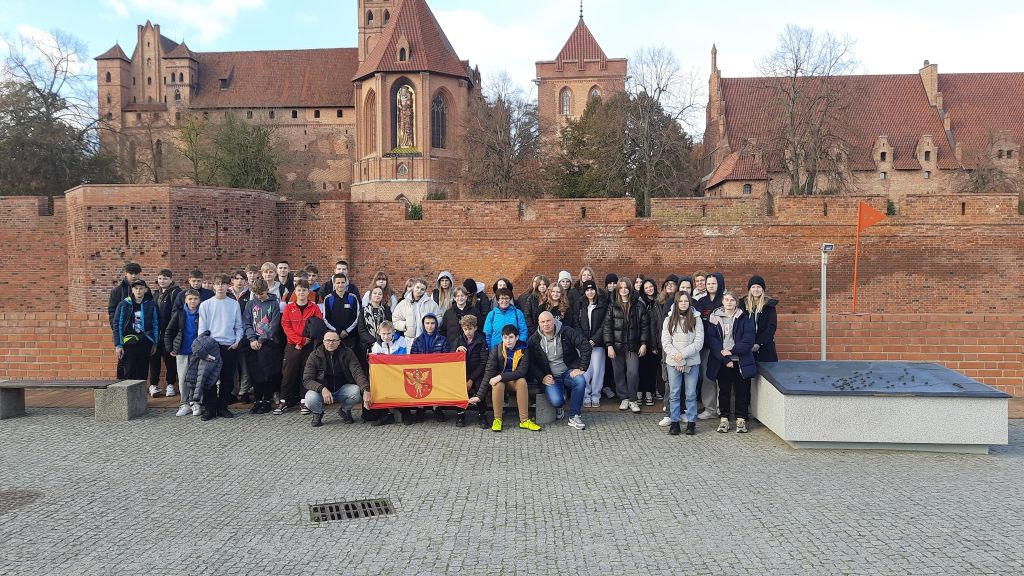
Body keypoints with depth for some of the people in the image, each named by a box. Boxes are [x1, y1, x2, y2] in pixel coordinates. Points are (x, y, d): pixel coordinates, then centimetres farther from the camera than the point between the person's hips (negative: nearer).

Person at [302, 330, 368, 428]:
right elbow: (307, 380, -13)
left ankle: (345, 411, 5)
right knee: (310, 399, -33)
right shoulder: (315, 355, -8)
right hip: (321, 389, -1)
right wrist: (322, 389, -33)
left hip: (342, 389, 1)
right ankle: (318, 413, 6)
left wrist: (366, 390, -34)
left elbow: (357, 372, -17)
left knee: (356, 391, -29)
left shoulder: (347, 353, -6)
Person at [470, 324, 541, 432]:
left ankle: (524, 420, -26)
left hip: (515, 380, 1)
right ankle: (497, 419, -21)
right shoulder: (497, 349, -13)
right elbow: (488, 372, -18)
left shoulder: (523, 349, -13)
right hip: (499, 379, 0)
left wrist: (501, 377, -32)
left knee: (522, 382, -31)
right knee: (497, 384, -34)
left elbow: (522, 371, -21)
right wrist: (479, 395, -24)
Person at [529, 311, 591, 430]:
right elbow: (531, 363, 4)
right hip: (550, 376, 0)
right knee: (556, 401, -27)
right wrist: (542, 378, -9)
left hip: (569, 372, 0)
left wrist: (581, 368, -15)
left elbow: (586, 346, -10)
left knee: (580, 381, -34)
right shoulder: (533, 340, -2)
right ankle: (559, 407, 16)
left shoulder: (566, 332, -7)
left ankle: (574, 417, -15)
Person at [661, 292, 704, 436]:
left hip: (692, 362, -1)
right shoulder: (669, 320, 7)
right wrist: (677, 358, -12)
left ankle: (691, 422, 11)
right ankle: (674, 421, 12)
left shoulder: (696, 319, 2)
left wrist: (683, 354, -13)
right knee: (674, 394, 4)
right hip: (672, 363, 1)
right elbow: (666, 343, 0)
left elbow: (699, 342, -4)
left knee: (691, 394, 3)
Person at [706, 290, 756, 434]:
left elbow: (748, 340, -6)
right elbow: (712, 340, -4)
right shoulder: (714, 318, 4)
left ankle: (741, 420, 12)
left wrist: (732, 351, -15)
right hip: (722, 362, 1)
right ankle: (724, 419, 14)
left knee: (741, 391, 3)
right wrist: (724, 358, -13)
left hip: (741, 361, -1)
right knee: (724, 391, 6)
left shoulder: (744, 319, 2)